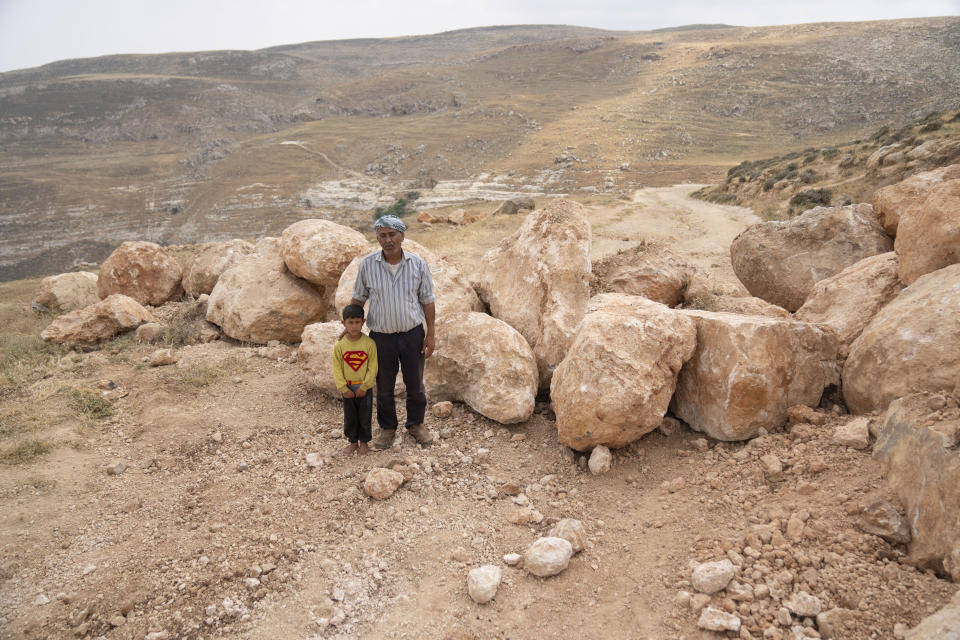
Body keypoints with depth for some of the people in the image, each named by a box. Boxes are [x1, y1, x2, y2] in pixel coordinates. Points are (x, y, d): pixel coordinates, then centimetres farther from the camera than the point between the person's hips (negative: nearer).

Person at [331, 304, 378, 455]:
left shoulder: (369, 343, -12)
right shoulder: (339, 345, -7)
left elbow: (373, 367, -8)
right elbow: (337, 369, -3)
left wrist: (364, 387, -12)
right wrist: (343, 389, -8)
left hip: (365, 388, -1)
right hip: (348, 388, 2)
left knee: (365, 416, 8)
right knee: (349, 416, 12)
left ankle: (364, 441, 26)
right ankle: (353, 442, 28)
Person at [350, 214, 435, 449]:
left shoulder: (418, 264, -5)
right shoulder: (367, 265, -6)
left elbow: (427, 301, 1)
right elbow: (358, 299, 6)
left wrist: (430, 335, -1)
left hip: (412, 333, 0)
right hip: (381, 335, 0)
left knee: (415, 384, 13)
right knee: (384, 387, 12)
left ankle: (416, 424, 36)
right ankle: (387, 428, 33)